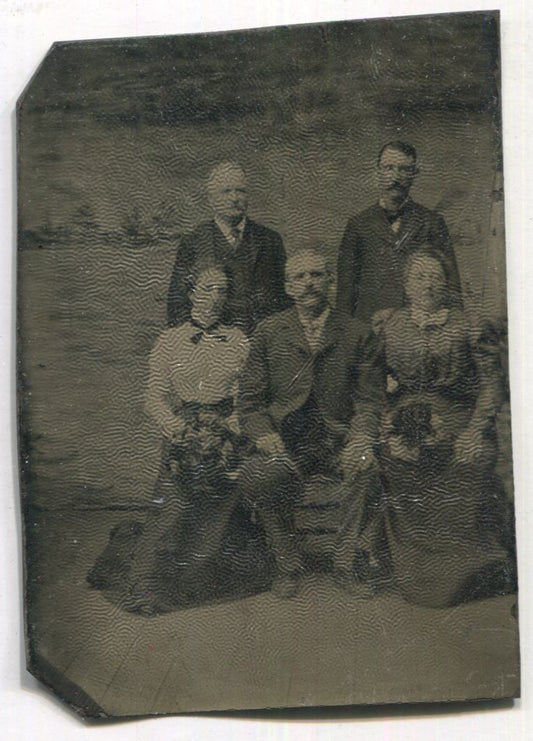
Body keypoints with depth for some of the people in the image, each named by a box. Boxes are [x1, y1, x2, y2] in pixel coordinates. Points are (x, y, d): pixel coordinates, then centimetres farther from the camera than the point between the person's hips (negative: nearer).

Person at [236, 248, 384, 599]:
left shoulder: (357, 334, 13)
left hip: (338, 441, 1)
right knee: (256, 478, -31)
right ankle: (289, 565, -6)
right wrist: (269, 441, -9)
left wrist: (361, 441, -11)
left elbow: (368, 399, 9)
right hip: (286, 443, 0)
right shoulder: (269, 332, 12)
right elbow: (249, 402, 8)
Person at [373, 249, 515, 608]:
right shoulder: (386, 324, 14)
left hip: (458, 428, 0)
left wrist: (475, 429, -9)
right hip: (404, 429, 1)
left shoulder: (470, 325, 10)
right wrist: (385, 425, -4)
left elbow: (491, 383, 4)